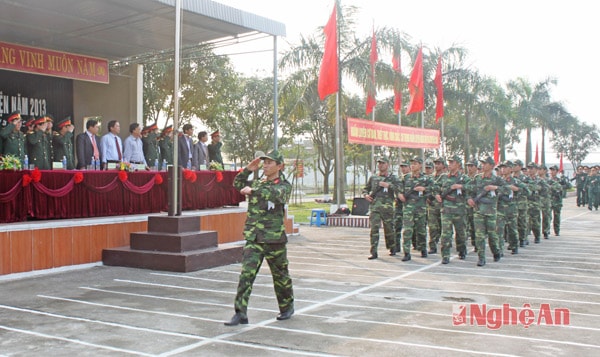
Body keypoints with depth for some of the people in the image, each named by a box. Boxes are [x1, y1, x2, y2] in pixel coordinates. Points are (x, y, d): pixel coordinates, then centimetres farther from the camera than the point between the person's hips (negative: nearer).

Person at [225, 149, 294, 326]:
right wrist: (248, 169, 7)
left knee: (280, 275, 11)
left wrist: (252, 191, -27)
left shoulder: (284, 185, -3)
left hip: (274, 239, -3)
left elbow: (276, 194, -24)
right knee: (246, 274, -7)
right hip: (253, 239, 4)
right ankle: (240, 313, -5)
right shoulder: (258, 183, 14)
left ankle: (287, 307, 33)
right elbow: (238, 184, 20)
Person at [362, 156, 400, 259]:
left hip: (387, 206, -2)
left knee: (389, 228, 7)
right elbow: (365, 188, 27)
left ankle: (392, 248, 27)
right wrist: (365, 195, 6)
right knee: (374, 228, -7)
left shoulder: (393, 178, 9)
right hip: (374, 206, 2)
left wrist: (388, 185, -13)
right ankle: (373, 252, -7)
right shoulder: (373, 178, 18)